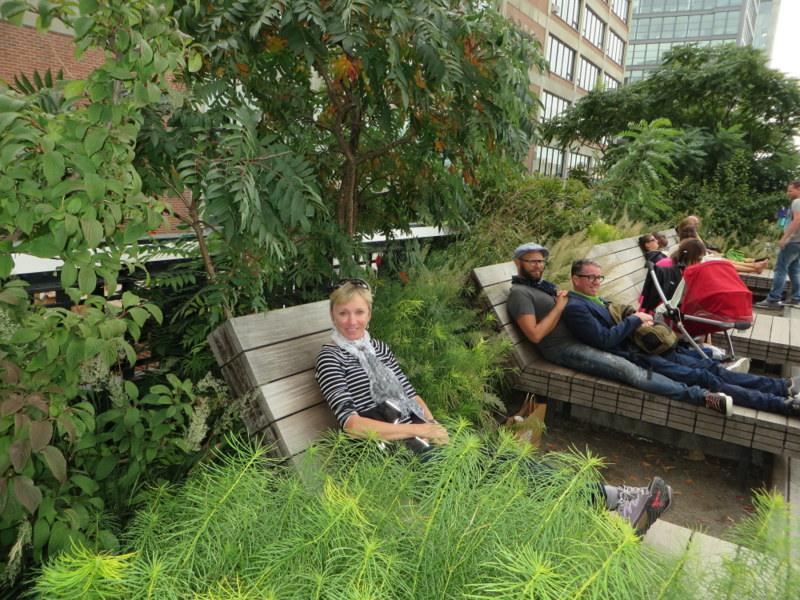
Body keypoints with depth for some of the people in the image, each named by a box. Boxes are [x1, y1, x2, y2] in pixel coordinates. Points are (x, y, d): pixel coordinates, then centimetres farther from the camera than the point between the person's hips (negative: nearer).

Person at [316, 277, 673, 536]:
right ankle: (613, 505, -13)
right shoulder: (331, 357, -6)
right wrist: (419, 430, -15)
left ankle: (614, 500, -7)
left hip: (420, 434, 7)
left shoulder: (378, 348, 16)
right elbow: (351, 423, -16)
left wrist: (432, 425, -3)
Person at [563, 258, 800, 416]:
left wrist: (640, 320, 0)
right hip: (631, 357, -10)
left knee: (708, 365, 5)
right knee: (702, 378, -12)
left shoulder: (596, 299, 18)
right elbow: (604, 339, -23)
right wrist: (635, 319, -12)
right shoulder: (575, 307, -14)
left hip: (640, 346, 10)